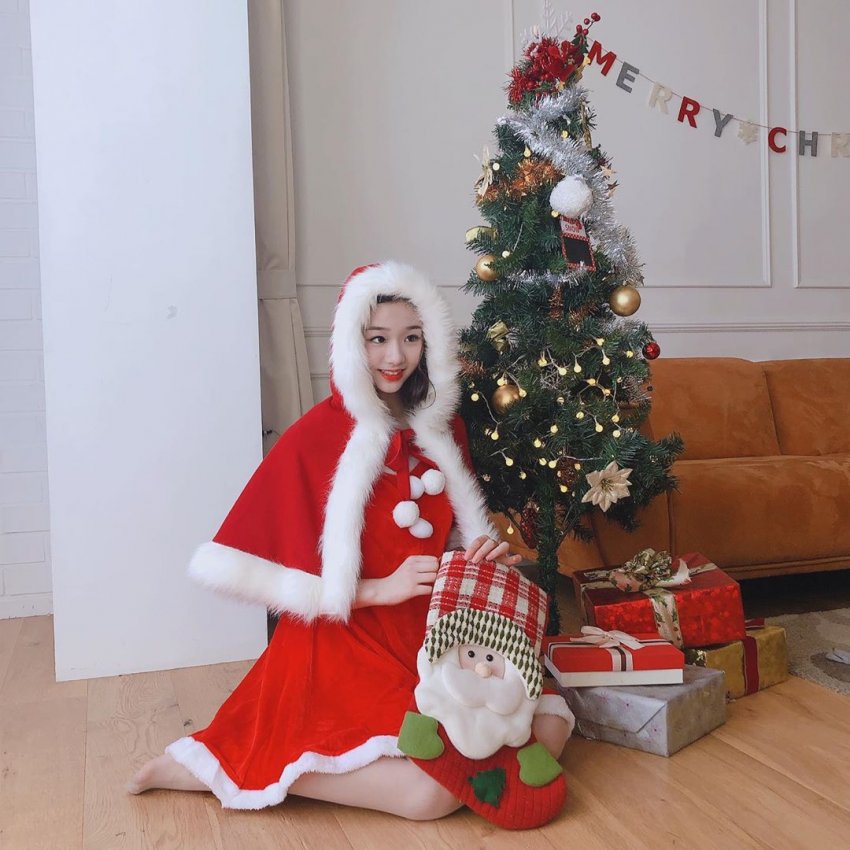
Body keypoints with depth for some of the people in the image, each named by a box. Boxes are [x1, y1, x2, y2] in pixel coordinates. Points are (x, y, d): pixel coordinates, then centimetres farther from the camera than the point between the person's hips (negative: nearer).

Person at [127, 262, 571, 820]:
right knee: (437, 789, -22)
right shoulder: (317, 437, -10)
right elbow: (255, 566, -11)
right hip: (345, 642, -6)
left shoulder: (444, 427, 7)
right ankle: (217, 769, -4)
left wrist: (489, 554, -3)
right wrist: (379, 589, -17)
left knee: (550, 730, -8)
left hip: (434, 632, 7)